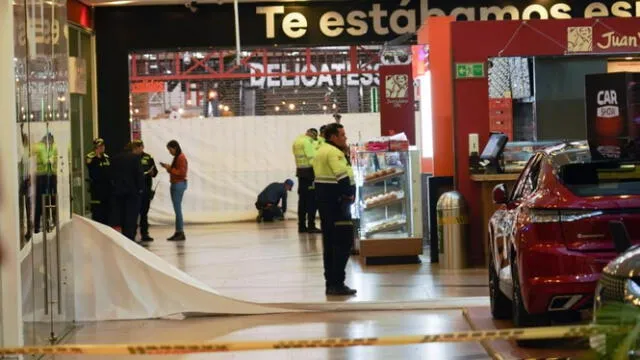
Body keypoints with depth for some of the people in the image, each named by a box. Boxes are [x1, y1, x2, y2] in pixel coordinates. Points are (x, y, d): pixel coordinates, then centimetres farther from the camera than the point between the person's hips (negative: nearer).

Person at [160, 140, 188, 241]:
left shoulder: (181, 158, -12)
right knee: (177, 209, 9)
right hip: (175, 184, 10)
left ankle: (181, 233, -11)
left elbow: (182, 172, -18)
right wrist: (168, 167, 7)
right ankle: (178, 233, 10)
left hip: (179, 184, -10)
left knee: (177, 209, -11)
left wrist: (170, 168, -15)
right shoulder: (176, 157, 17)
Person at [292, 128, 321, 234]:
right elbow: (312, 159, -19)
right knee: (312, 200, -6)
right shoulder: (307, 141, -14)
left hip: (300, 170, 9)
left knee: (302, 199, 11)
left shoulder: (297, 141, 14)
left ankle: (301, 226, 12)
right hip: (309, 171, -9)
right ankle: (311, 226, -8)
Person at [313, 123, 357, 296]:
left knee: (330, 243, 13)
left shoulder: (321, 151, 16)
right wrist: (349, 194, -11)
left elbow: (324, 176, 13)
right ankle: (337, 283, -10)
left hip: (324, 200, 10)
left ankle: (330, 283, 17)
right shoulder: (334, 153, -15)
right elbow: (343, 177, -25)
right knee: (344, 242, -7)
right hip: (337, 202, -10)